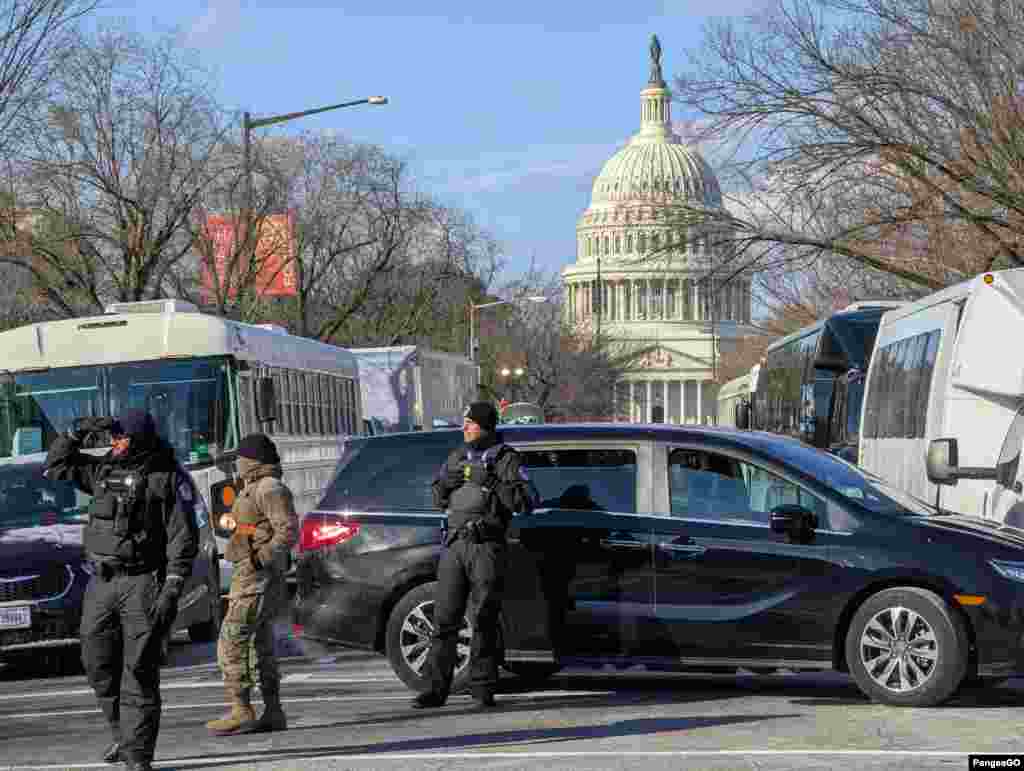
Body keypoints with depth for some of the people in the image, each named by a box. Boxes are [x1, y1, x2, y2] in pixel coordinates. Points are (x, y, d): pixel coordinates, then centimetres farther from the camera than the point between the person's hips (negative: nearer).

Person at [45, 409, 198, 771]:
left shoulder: (168, 478, -5)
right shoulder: (104, 469, 12)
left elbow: (183, 537, -9)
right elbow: (57, 464, 20)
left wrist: (173, 588, -16)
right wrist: (79, 432, 4)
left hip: (144, 583, -6)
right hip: (102, 582, 6)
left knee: (140, 672, -7)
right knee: (99, 665, 7)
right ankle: (124, 734, 26)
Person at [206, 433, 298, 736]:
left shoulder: (270, 489, -14)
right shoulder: (255, 489, 18)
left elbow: (289, 531, -22)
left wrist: (259, 559, -24)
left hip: (256, 578, -11)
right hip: (250, 577, 11)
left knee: (231, 643, -11)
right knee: (260, 645, 10)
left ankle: (241, 712, -12)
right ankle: (273, 713, 11)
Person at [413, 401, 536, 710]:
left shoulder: (506, 459, 2)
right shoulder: (458, 457, 19)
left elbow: (526, 501, -8)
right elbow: (438, 499, 22)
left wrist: (492, 483, -16)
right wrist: (444, 482, 0)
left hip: (486, 547, -5)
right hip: (454, 545, 5)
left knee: (484, 620, -4)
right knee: (444, 618, 0)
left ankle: (483, 687, 3)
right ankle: (436, 687, 2)